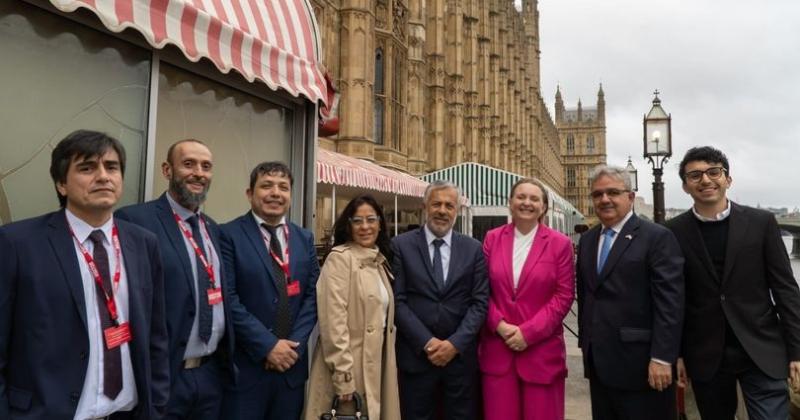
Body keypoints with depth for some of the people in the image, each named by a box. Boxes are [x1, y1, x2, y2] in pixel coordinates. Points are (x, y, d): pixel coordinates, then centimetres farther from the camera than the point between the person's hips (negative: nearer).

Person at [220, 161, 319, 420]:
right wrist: (267, 345, -15)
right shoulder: (229, 235, -6)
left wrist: (294, 344, -7)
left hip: (291, 362, 5)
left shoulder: (305, 239, 9)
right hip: (245, 365, -4)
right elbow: (228, 298, -13)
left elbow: (313, 295, 4)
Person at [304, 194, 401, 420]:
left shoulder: (380, 261, 12)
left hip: (377, 361, 7)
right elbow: (334, 321, -19)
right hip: (347, 365, -7)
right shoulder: (339, 258, -12)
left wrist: (387, 360, 12)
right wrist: (343, 377, -21)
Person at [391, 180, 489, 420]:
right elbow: (398, 300, -6)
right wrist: (426, 342, -12)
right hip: (415, 355, -1)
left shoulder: (473, 249, 5)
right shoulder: (401, 245, -1)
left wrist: (455, 343, -10)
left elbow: (480, 301, 0)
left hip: (461, 355, 2)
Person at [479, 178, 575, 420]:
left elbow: (564, 296, -5)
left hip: (542, 349, -1)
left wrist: (528, 332, -11)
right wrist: (499, 324, -9)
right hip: (497, 348, 2)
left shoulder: (560, 244, -1)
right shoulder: (492, 239, 5)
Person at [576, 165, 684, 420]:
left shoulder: (657, 237, -8)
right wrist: (585, 343, 13)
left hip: (639, 364, -6)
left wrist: (662, 358, -18)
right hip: (599, 364, 6)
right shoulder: (587, 240, 12)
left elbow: (669, 302, -14)